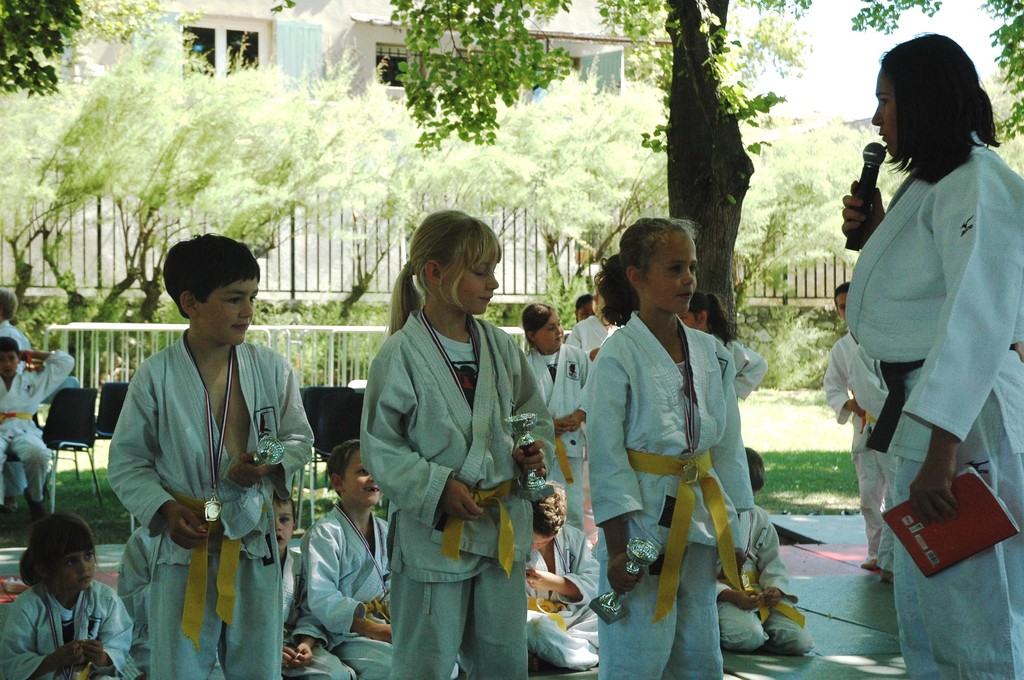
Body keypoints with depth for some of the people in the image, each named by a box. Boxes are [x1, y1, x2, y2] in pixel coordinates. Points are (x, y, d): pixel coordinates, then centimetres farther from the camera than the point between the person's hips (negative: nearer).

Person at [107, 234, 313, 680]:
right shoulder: (157, 375, -7)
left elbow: (299, 438, 10)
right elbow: (126, 462, -1)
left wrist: (270, 464, -11)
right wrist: (165, 509, -15)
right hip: (183, 545, -2)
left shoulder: (271, 368, 0)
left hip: (253, 543, 2)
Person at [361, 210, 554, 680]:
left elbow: (535, 415, 17)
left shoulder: (500, 346, 6)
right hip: (433, 534, -5)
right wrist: (438, 488, -18)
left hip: (503, 531, 5)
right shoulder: (401, 355, -11)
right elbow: (379, 450, -9)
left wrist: (533, 449, -4)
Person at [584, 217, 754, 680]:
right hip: (642, 519, -6)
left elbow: (728, 450, 13)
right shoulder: (619, 355, -9)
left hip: (700, 518, 6)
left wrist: (734, 533, 12)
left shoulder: (711, 354, 8)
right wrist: (618, 549, -14)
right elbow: (606, 459, -11)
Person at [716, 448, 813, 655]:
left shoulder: (758, 518, 11)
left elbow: (773, 564, 15)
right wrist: (732, 596, -25)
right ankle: (714, 630, -4)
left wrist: (775, 588, -10)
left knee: (799, 641, -14)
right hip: (718, 594, -6)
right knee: (748, 637, -35)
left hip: (755, 591, 6)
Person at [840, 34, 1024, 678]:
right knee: (923, 616, 17)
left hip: (965, 416, -11)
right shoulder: (930, 185, 18)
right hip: (924, 410, 11)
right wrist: (875, 234, 11)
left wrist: (941, 449, -30)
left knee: (971, 627, -7)